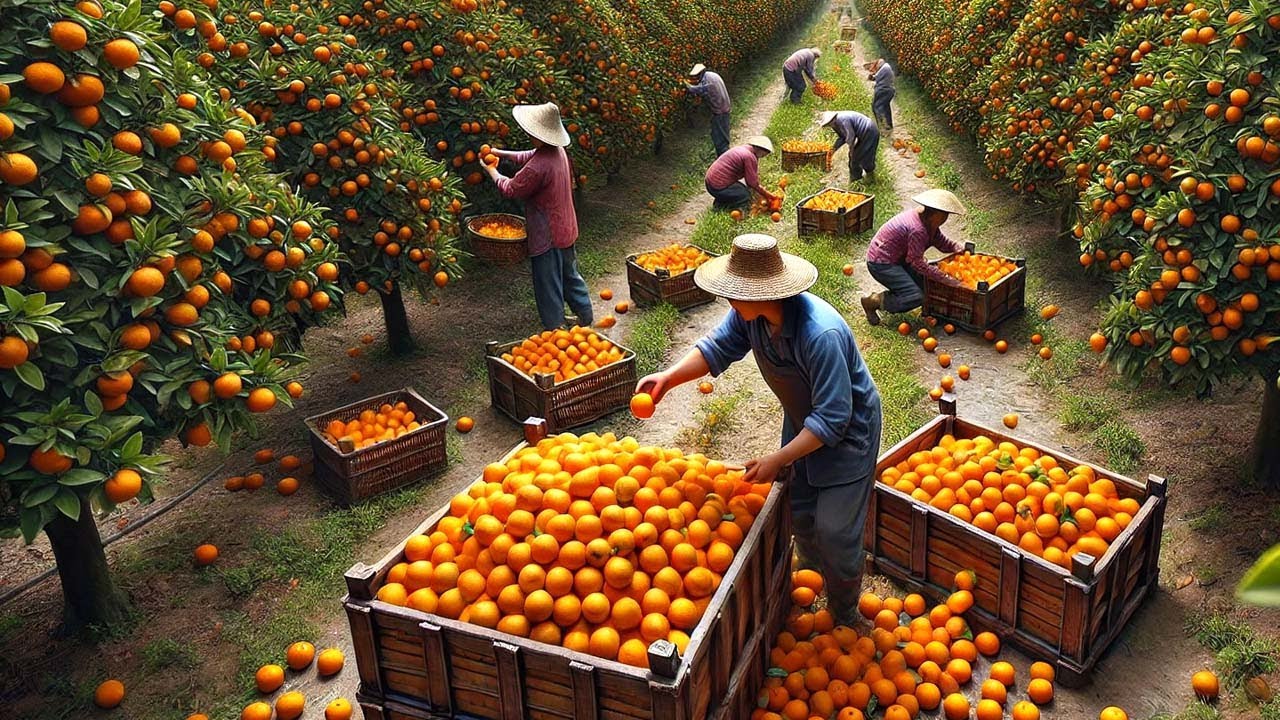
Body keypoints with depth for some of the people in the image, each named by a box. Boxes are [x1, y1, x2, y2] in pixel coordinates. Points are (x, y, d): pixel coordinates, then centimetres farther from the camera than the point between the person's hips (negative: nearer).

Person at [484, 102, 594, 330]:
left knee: (548, 284, 7)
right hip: (566, 229, 9)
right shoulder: (559, 151, -1)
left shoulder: (538, 166, -30)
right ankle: (585, 314, 37)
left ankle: (554, 327, 19)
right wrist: (500, 153, 12)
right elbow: (528, 157, 19)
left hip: (548, 235, -9)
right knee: (570, 274, 24)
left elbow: (510, 189, -14)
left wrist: (491, 170, 2)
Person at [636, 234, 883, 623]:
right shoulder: (749, 313, -19)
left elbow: (832, 419, -35)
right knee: (800, 515, 18)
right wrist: (668, 377, -20)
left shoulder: (821, 335, -41)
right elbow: (717, 348, -5)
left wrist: (778, 459, -33)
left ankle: (843, 616, 26)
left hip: (846, 428, -7)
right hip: (803, 422, 7)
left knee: (834, 531, 0)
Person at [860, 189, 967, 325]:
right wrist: (944, 278, -26)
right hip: (881, 264, -10)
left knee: (927, 282, 8)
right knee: (916, 297, -18)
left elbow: (941, 241, 11)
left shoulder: (929, 222, 2)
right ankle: (872, 302, -7)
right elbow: (917, 262, -26)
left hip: (896, 259, 10)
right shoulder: (917, 229, -28)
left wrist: (958, 247, -7)